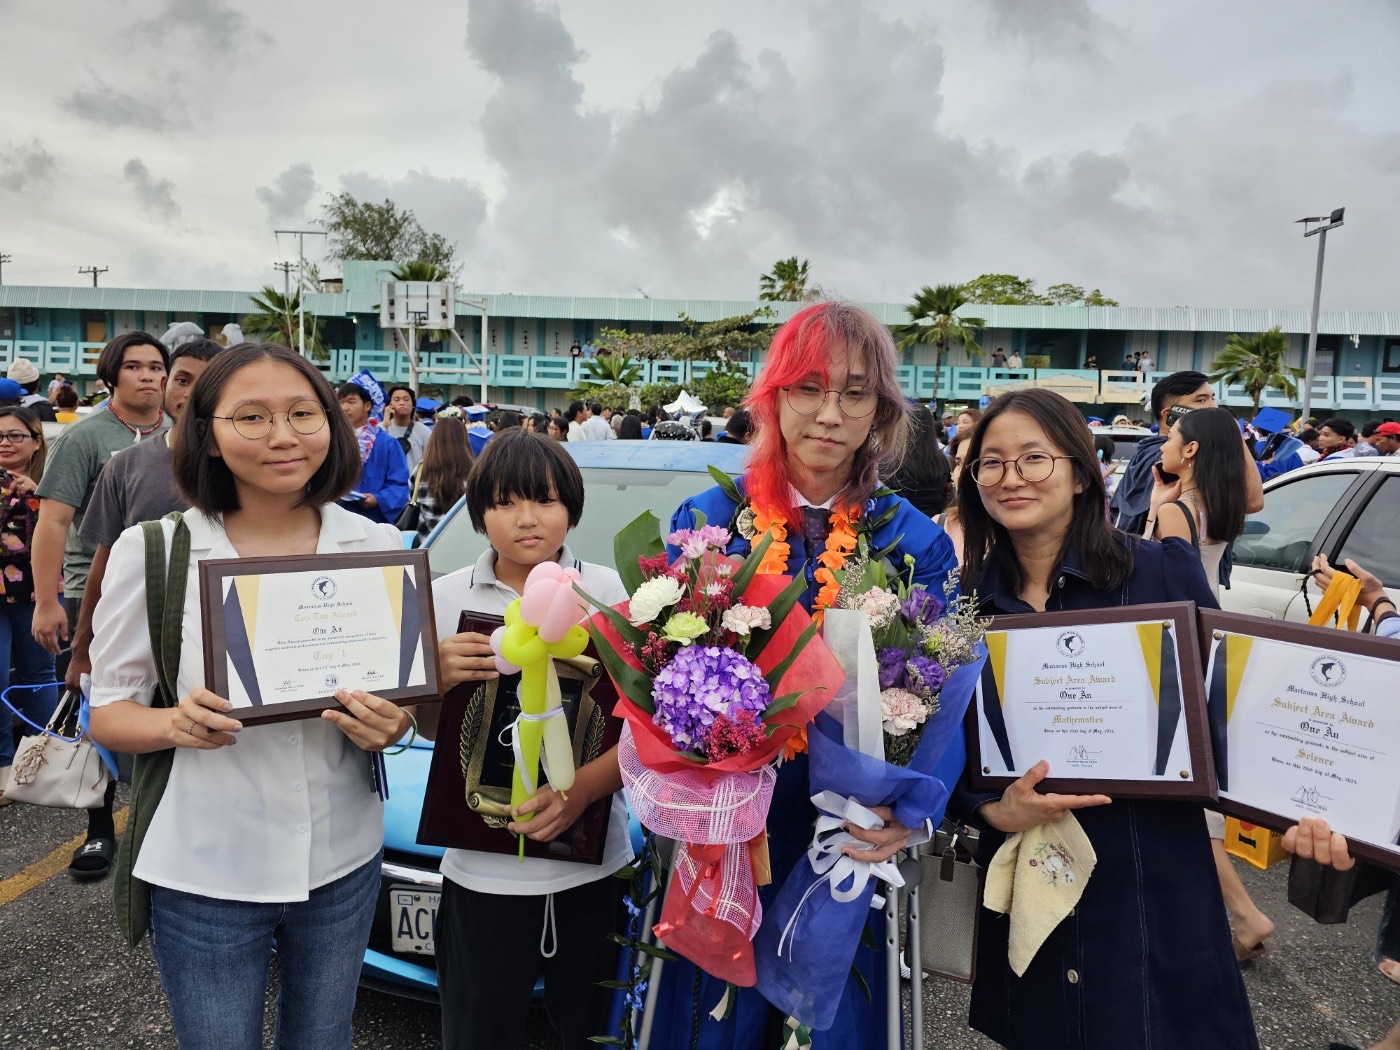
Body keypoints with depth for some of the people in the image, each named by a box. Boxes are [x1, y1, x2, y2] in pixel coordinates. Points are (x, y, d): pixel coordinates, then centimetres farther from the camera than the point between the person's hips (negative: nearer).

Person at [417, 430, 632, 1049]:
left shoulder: (608, 592, -3)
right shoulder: (447, 598, 0)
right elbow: (431, 731, 7)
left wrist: (582, 788, -24)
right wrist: (440, 678, -15)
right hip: (482, 872, 1)